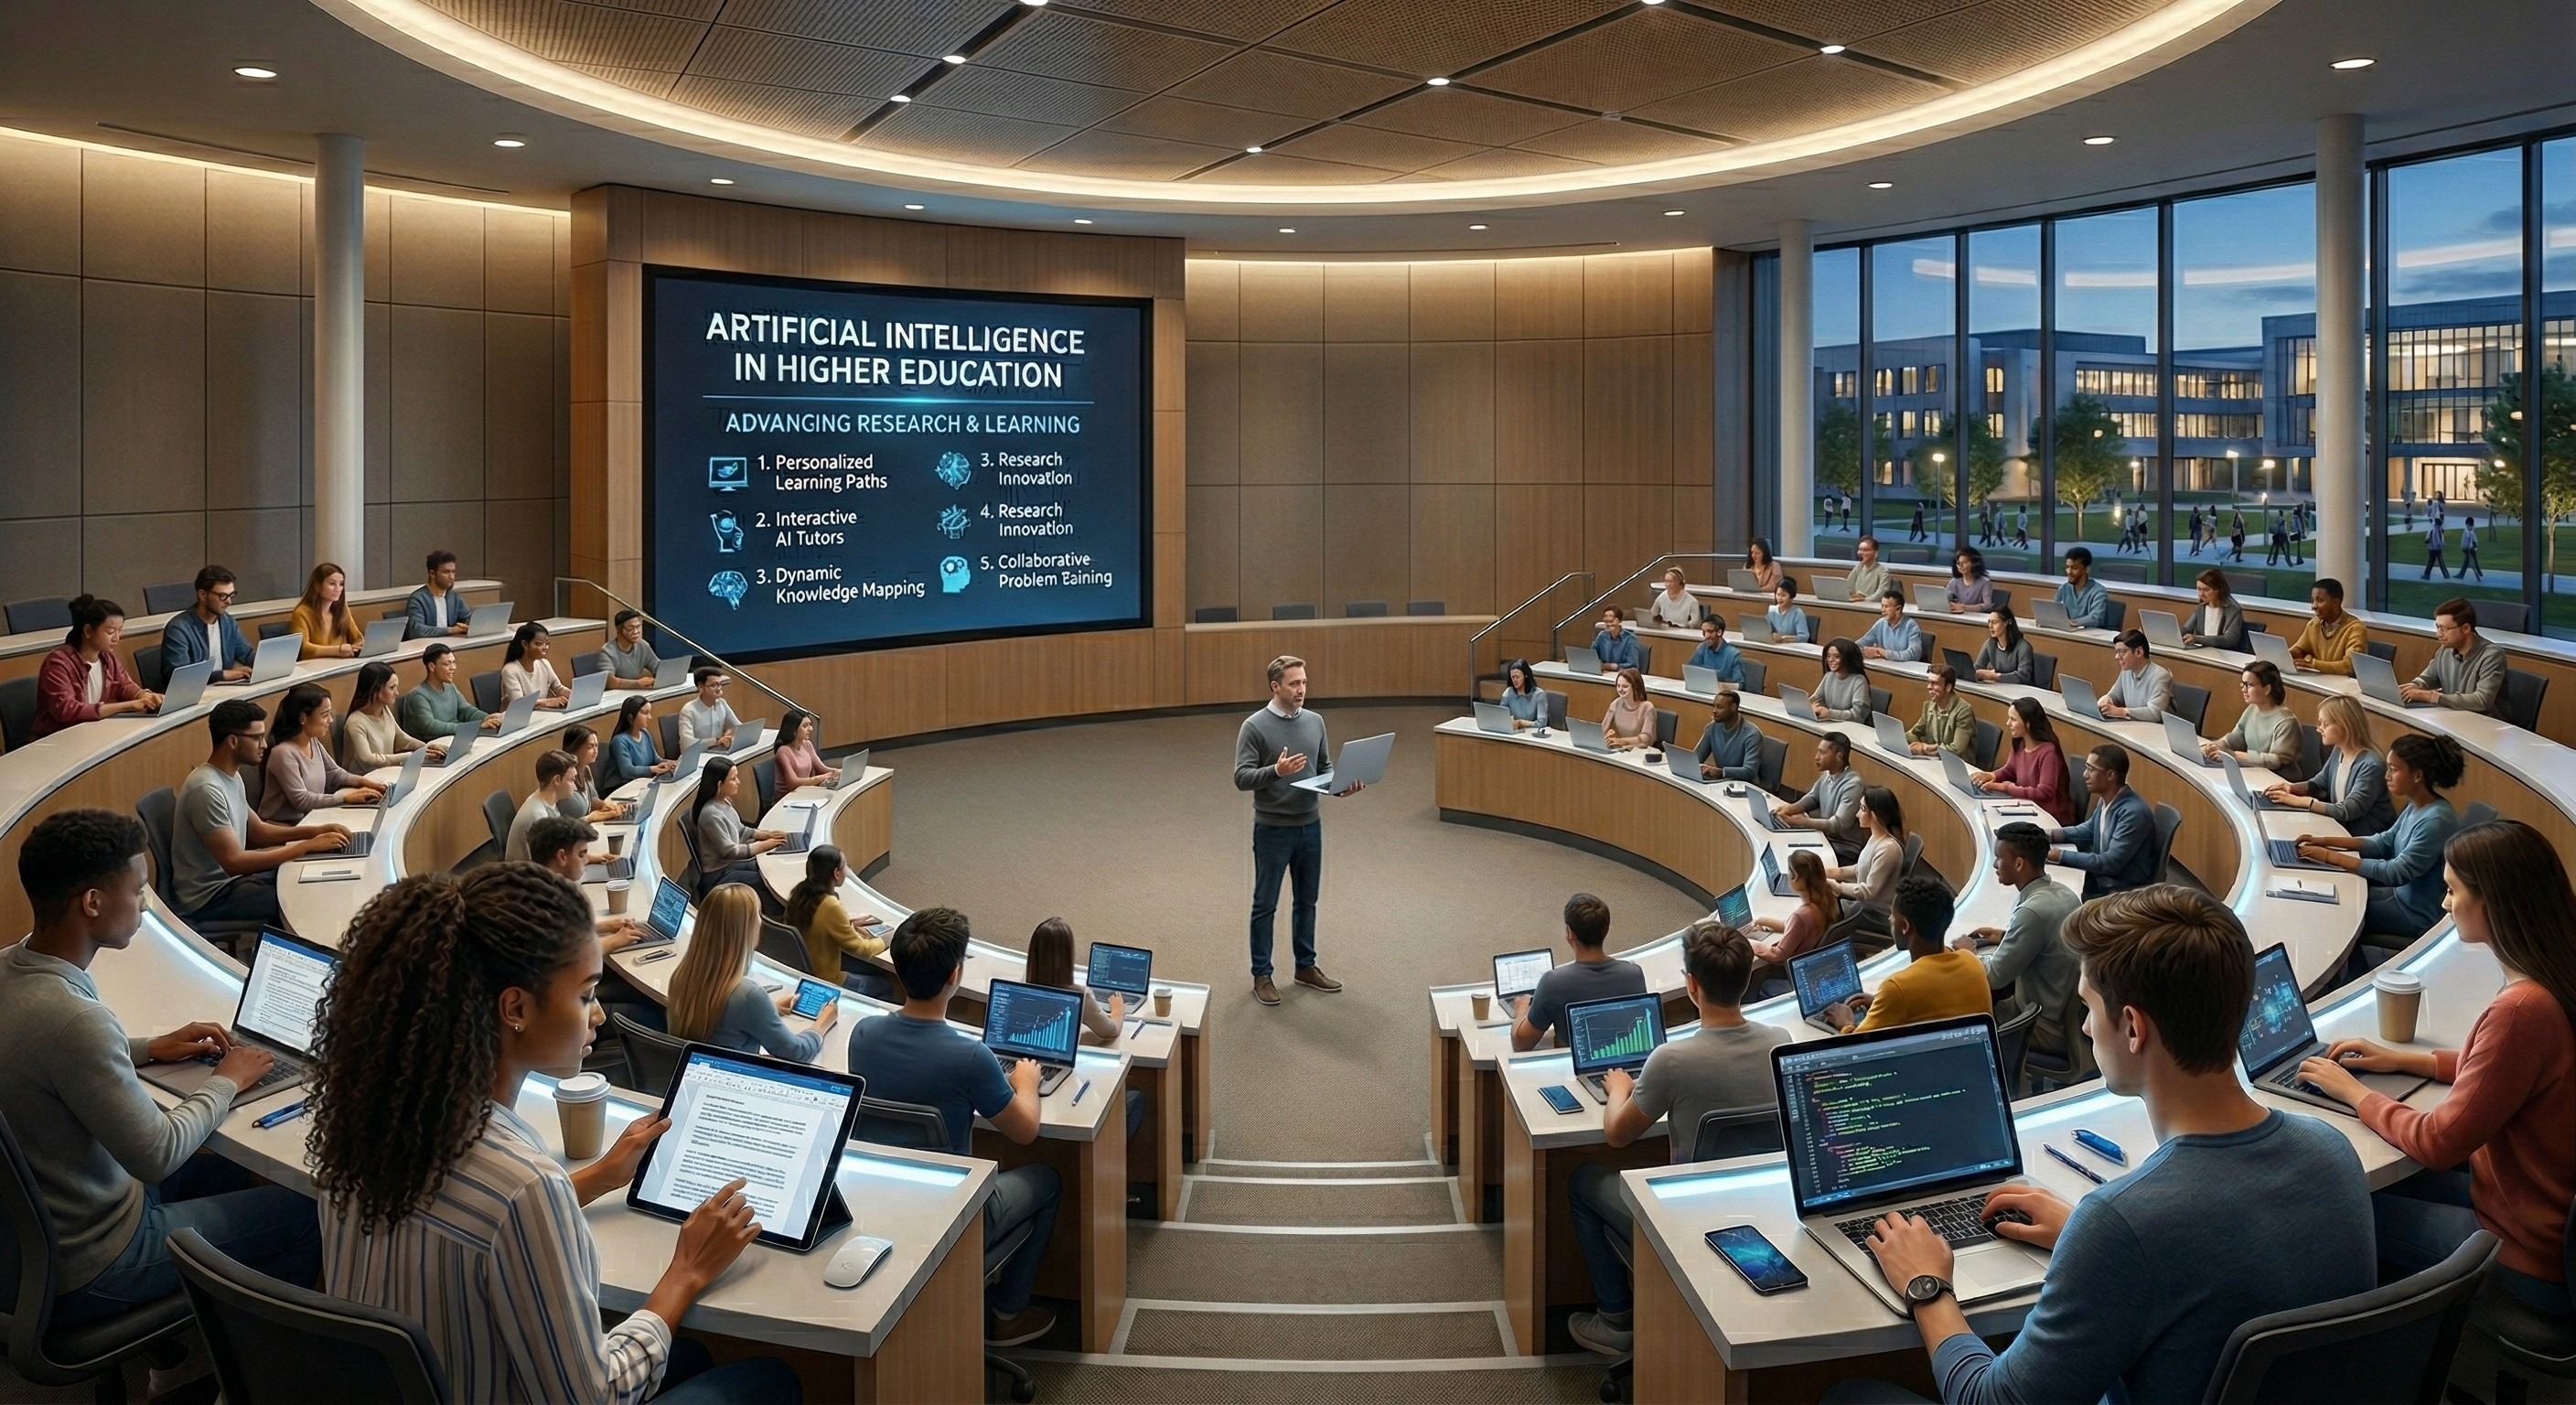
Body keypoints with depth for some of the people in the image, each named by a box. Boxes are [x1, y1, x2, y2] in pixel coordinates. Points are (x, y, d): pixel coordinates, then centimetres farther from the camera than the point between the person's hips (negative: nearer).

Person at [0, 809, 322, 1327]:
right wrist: (226, 1082, -9)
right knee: (305, 1213, 3)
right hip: (81, 1272, -9)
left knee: (231, 1172, 26)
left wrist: (148, 1048, 7)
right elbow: (157, 1156, -25)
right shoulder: (73, 1018, -35)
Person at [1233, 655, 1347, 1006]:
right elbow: (1241, 778, -16)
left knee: (1307, 899, 15)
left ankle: (1306, 966, 29)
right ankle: (1261, 975, 14)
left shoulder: (1315, 721, 5)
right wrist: (1276, 771, -33)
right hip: (1273, 829, -5)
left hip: (1310, 825, 6)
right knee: (1265, 904, 4)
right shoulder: (1255, 726, -13)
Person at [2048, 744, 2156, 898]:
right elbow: (2089, 829, 19)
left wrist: (2062, 855, -24)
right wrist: (2049, 835, 4)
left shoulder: (2134, 812, -26)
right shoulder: (2105, 800, 1)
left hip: (2125, 893, -8)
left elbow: (2111, 863, -27)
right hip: (2103, 879, 8)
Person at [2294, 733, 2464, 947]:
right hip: (2402, 895, 8)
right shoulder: (2416, 807, 0)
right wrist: (2326, 841, -1)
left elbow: (2396, 873, -29)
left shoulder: (2436, 820, -28)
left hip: (2418, 915, -8)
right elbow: (2384, 842, 10)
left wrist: (2330, 857, -28)